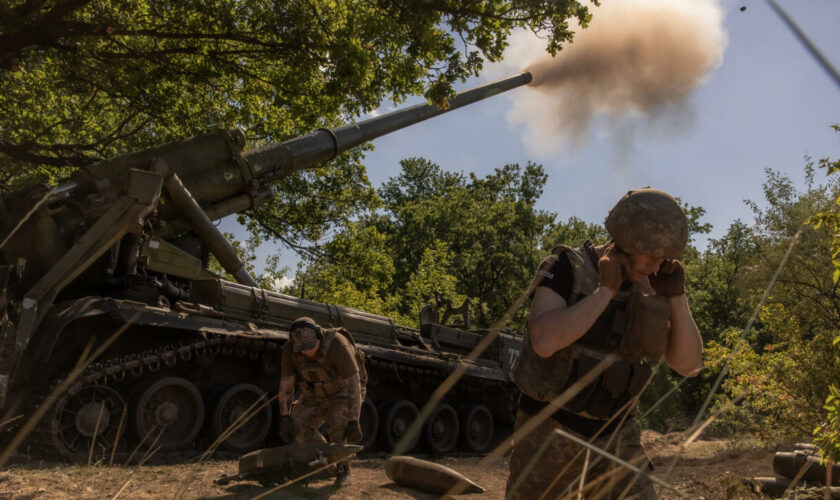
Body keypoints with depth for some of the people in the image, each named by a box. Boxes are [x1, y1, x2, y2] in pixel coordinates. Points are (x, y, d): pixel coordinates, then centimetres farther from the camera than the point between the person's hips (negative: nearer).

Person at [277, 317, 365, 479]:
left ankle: (342, 466, -8)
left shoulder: (337, 345, -34)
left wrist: (353, 421, -36)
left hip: (342, 393, -4)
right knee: (299, 425, -14)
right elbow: (286, 384, -11)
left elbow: (353, 384, -34)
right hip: (315, 396, 5)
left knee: (338, 420, -30)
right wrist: (284, 417, -16)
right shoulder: (289, 349, -20)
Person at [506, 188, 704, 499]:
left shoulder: (649, 288, 3)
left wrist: (676, 295, -13)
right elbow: (544, 342, -30)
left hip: (612, 437, 4)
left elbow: (689, 365, -1)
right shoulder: (565, 269, -14)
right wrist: (605, 290, -26)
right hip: (551, 432, -4)